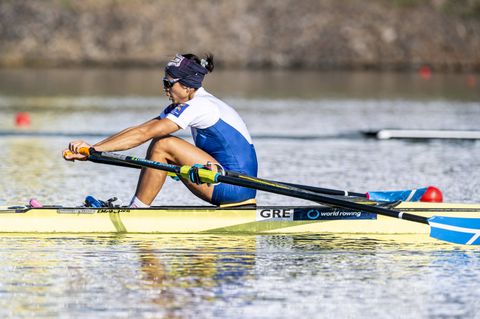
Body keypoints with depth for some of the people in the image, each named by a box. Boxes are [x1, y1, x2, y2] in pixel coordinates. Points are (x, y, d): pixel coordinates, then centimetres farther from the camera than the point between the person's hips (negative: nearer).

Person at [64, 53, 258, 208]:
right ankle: (135, 206, 5)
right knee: (160, 143, 9)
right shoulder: (184, 107, 13)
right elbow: (139, 130, 7)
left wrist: (94, 148, -21)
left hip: (237, 188, -10)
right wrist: (90, 150, -1)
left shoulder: (199, 106, -15)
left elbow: (145, 134, -20)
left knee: (163, 145, -14)